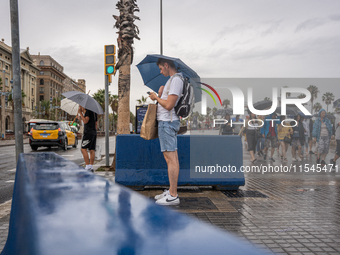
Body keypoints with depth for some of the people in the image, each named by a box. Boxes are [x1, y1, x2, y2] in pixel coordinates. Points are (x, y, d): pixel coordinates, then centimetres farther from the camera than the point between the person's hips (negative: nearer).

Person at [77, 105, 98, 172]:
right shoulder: (94, 112, 21)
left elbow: (85, 121, -18)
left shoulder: (88, 111, -7)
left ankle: (88, 167, -14)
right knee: (92, 150, 5)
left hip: (88, 132, -9)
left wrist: (80, 113, -11)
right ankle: (91, 167, 5)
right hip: (94, 133, 9)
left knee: (83, 149, -9)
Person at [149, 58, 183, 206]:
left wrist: (156, 98, -6)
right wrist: (160, 96, 10)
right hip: (166, 121, 11)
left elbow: (169, 105, -20)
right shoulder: (173, 80, 20)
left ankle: (173, 196, -6)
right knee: (169, 157, 13)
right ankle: (171, 192, 21)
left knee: (171, 157, -10)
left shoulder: (175, 80, -13)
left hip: (167, 122, -11)